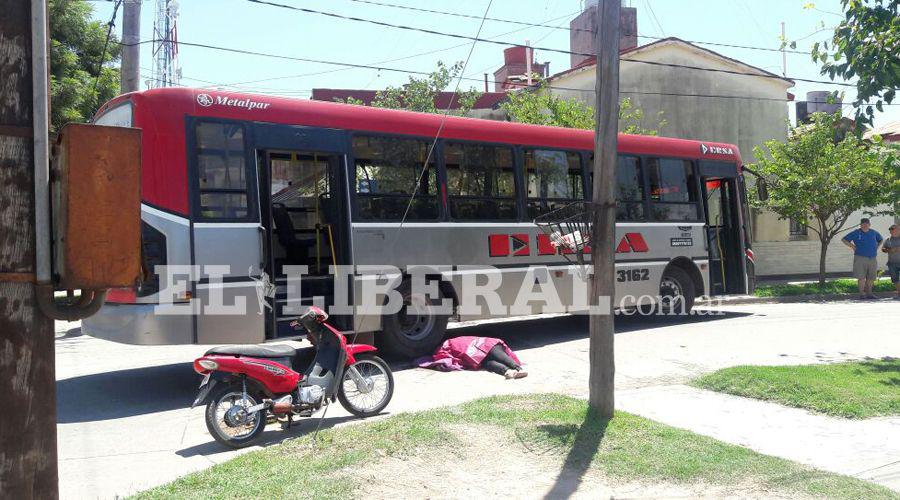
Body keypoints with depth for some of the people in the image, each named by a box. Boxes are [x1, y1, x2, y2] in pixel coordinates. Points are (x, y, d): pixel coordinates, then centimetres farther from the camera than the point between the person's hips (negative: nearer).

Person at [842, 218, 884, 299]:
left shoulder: (874, 233, 11)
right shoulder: (856, 233, -1)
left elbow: (880, 240, 31)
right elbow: (844, 239, 3)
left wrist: (876, 247, 15)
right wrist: (852, 246, -4)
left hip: (872, 258, 4)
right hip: (860, 258, -4)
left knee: (871, 277, 6)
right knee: (861, 277, -8)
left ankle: (869, 293, 16)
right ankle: (862, 294, -5)